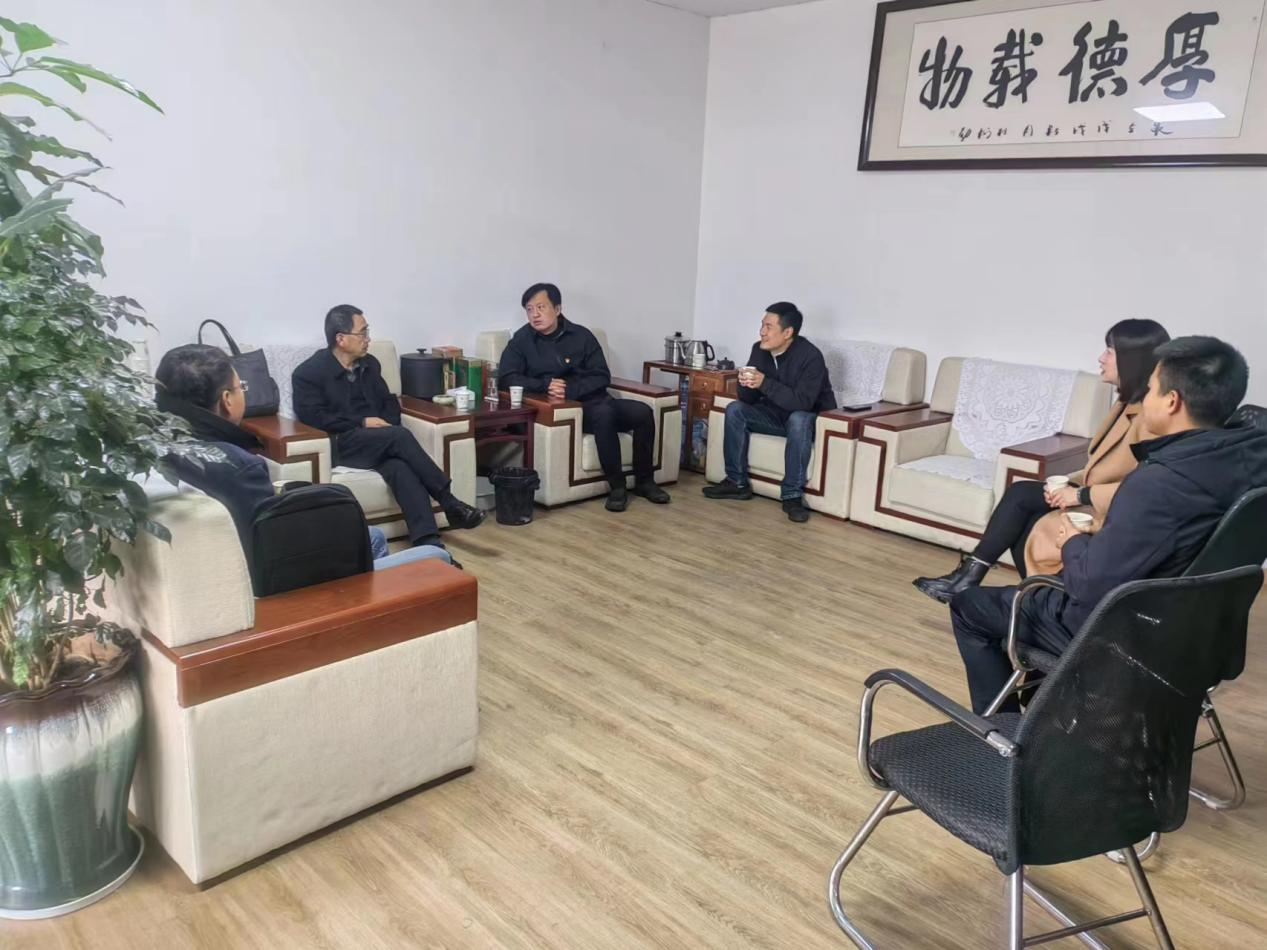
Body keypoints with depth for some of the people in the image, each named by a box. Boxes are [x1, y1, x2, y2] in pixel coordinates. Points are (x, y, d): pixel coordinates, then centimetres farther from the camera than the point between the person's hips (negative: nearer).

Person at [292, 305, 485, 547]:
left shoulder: (369, 364, 16)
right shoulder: (308, 372, -1)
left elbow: (389, 402, 22)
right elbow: (312, 416, -12)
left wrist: (387, 424, -1)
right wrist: (362, 422, -15)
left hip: (379, 443, 4)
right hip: (339, 445, -4)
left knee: (400, 468, -32)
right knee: (400, 436, -31)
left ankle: (429, 545, -45)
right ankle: (449, 504, -26)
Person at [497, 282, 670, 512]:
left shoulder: (581, 335, 6)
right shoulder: (522, 340, 3)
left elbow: (602, 377, 1)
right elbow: (505, 378, -6)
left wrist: (570, 389, -17)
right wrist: (545, 385, -18)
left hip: (594, 400, 4)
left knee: (643, 411, -21)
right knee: (604, 413, -34)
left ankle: (644, 481, -5)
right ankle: (617, 486, -23)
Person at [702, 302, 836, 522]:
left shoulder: (810, 356, -26)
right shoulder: (759, 350, -8)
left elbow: (803, 402, -35)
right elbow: (749, 399, -4)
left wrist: (765, 383, -40)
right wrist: (746, 385, -28)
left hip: (811, 418, -6)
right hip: (776, 414, 6)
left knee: (798, 420, -38)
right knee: (735, 410, -13)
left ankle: (792, 496, -30)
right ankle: (737, 482, -9)